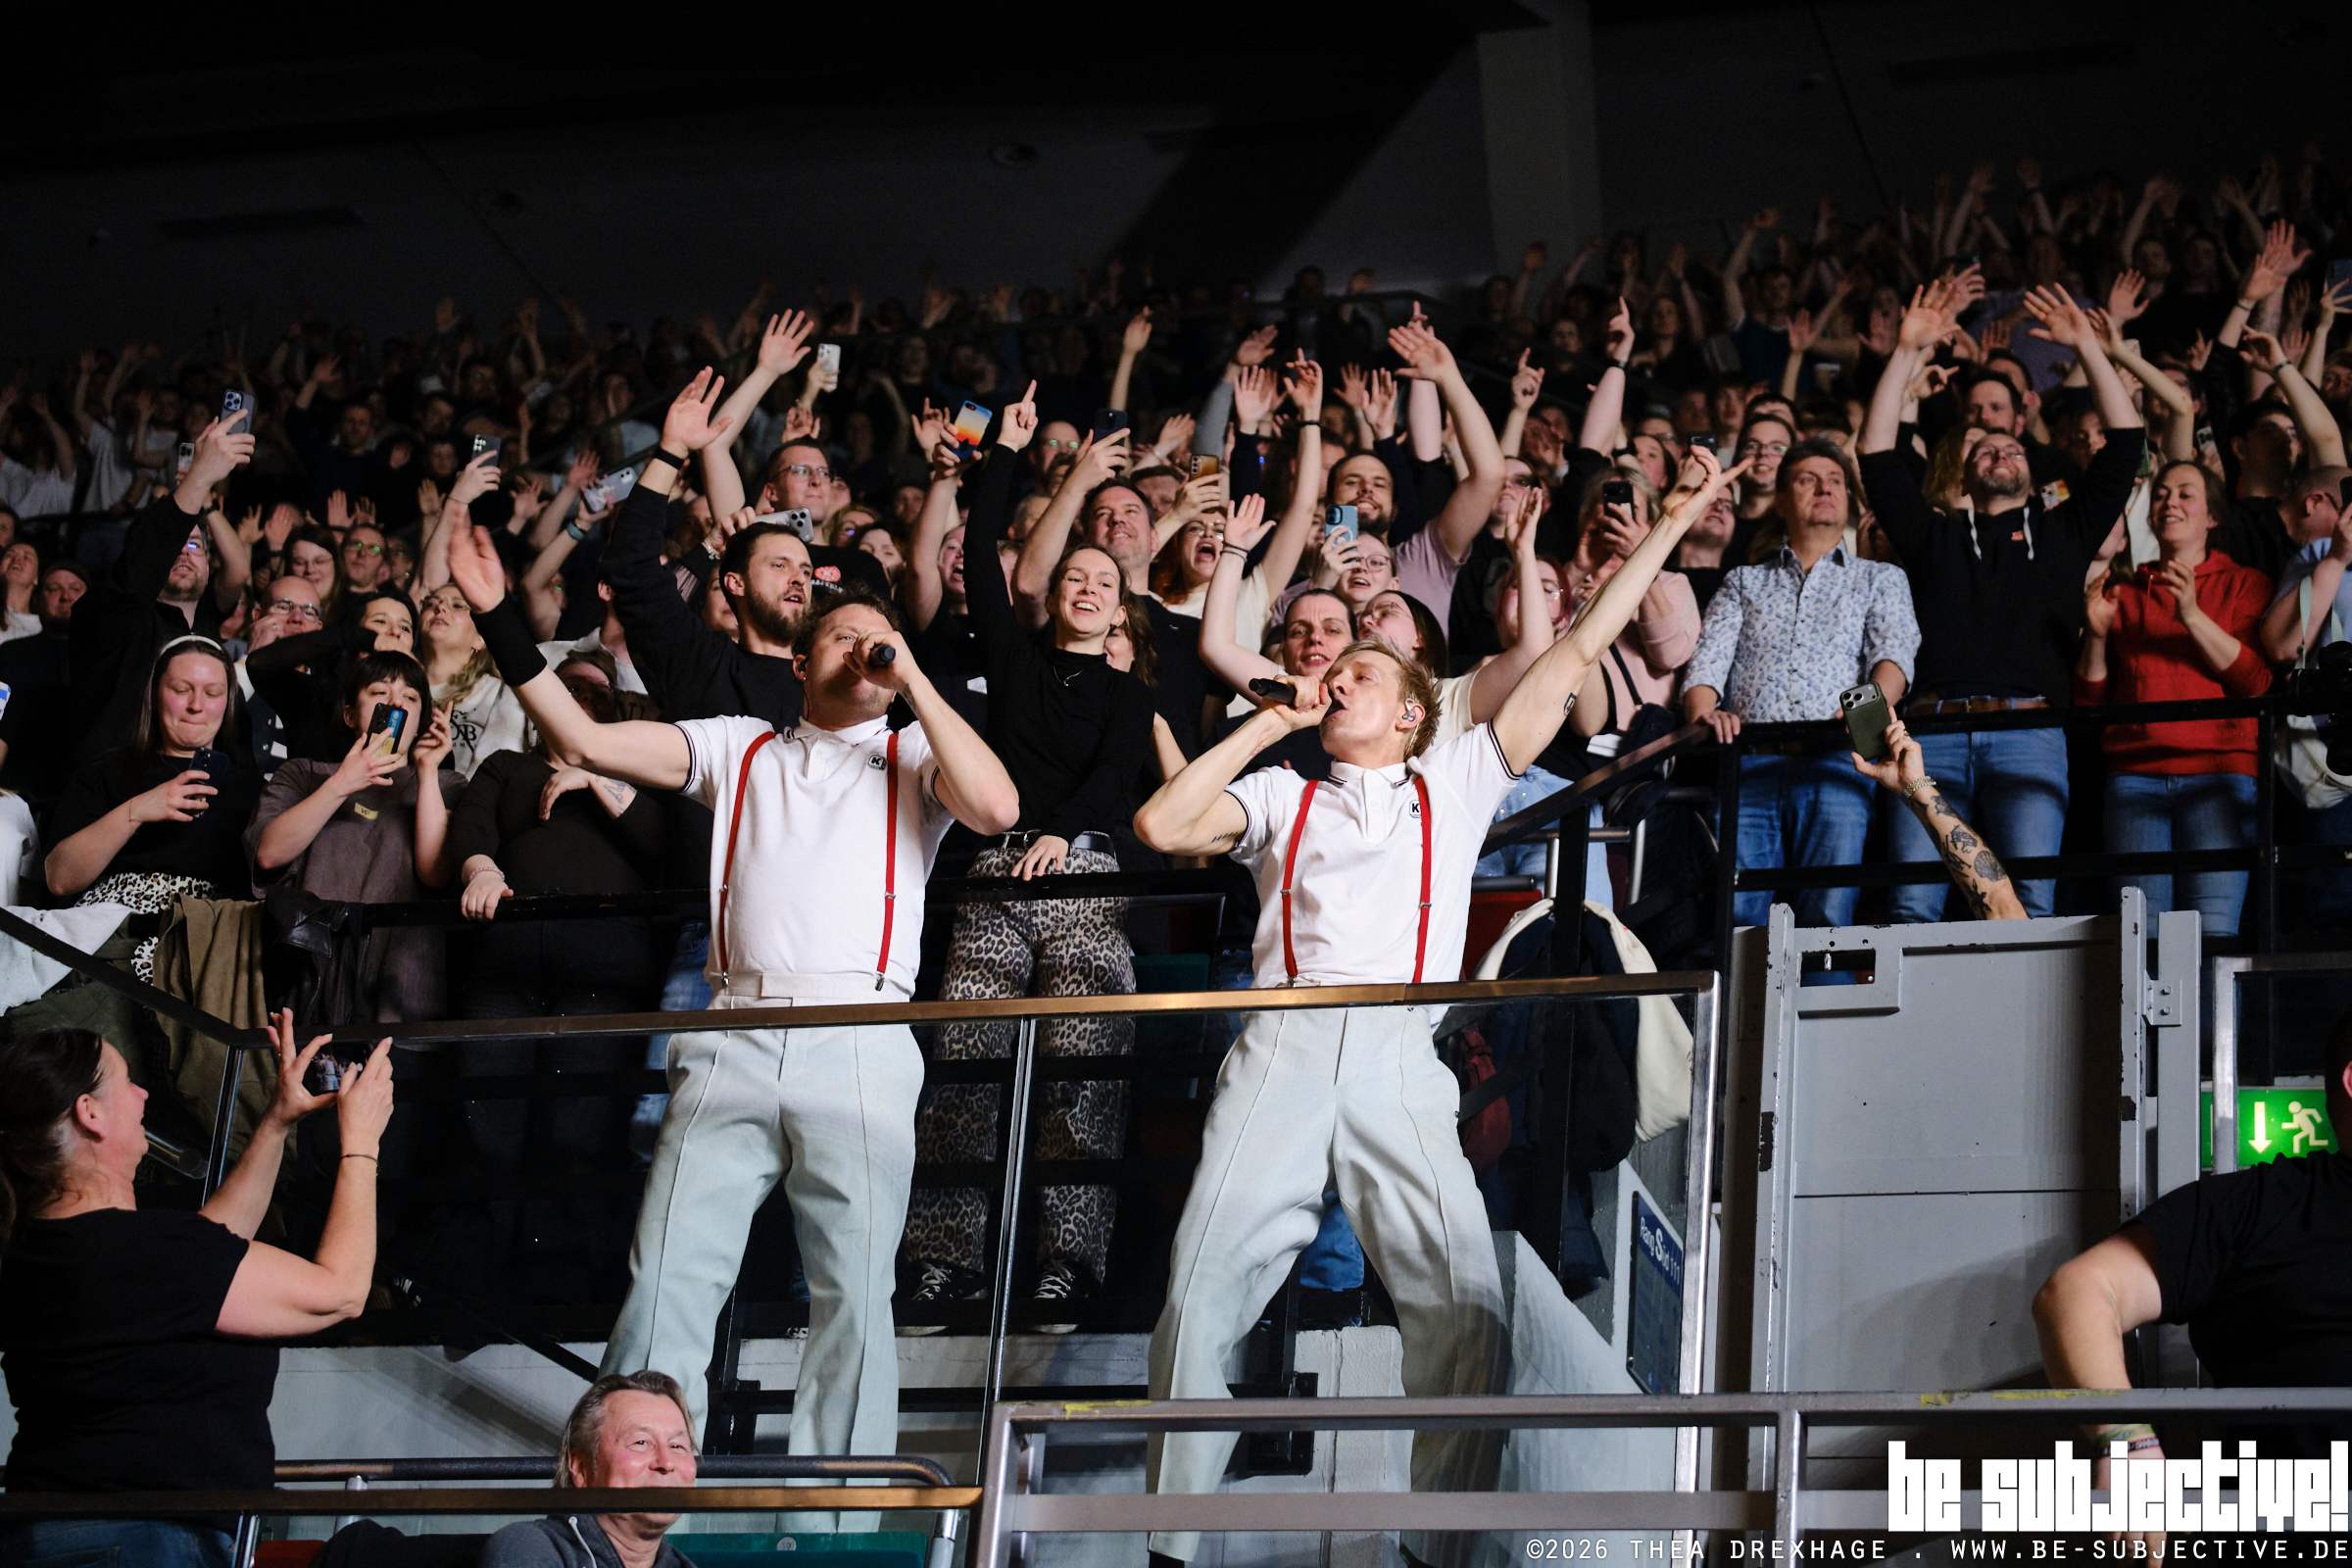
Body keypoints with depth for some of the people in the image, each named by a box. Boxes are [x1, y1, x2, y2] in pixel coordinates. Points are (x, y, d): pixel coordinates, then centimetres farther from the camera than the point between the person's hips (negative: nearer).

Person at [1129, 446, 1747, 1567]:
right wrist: (1273, 720, 20)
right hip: (1280, 1050, 1)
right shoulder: (1283, 795, 27)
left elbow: (1578, 651, 24)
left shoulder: (1456, 780, 25)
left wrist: (1675, 517, 23)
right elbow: (1163, 826, 12)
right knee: (1202, 1292, -12)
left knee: (1465, 1304, -18)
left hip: (1402, 1055, -1)